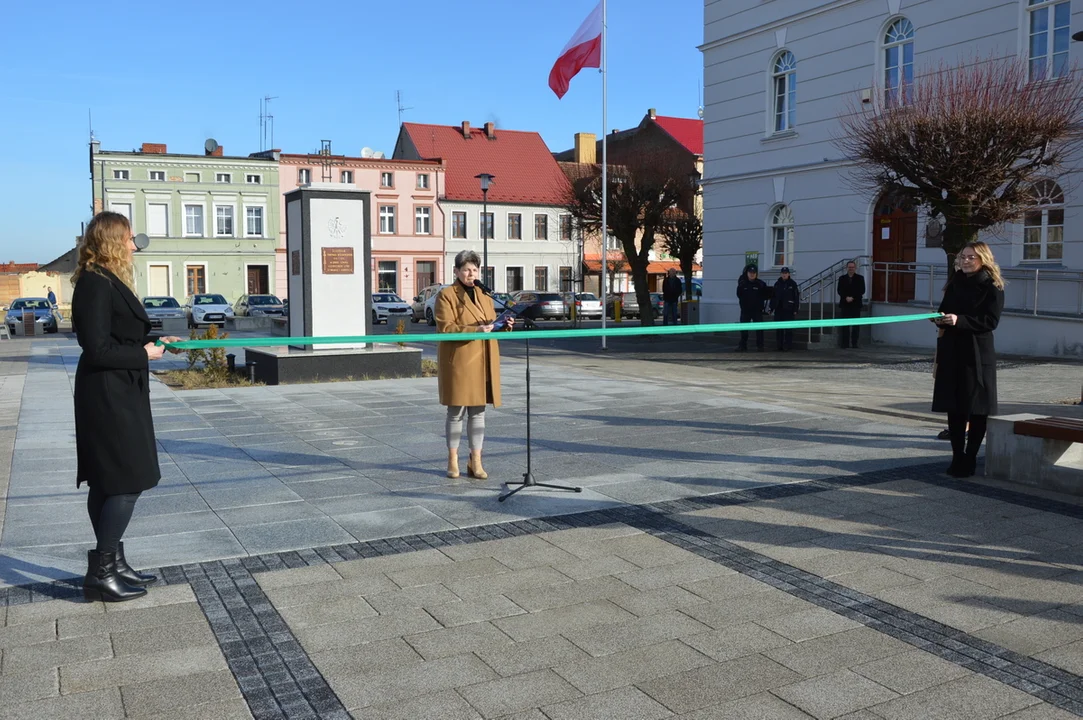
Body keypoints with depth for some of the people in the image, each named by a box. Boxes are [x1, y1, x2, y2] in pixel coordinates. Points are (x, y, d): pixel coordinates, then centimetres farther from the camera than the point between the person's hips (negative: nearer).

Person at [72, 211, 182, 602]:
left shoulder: (109, 281, 12)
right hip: (109, 398, -10)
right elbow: (98, 349, -22)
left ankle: (113, 564, 24)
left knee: (108, 484, 14)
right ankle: (100, 573, 4)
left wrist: (153, 341, 8)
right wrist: (144, 354, -11)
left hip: (118, 395, 10)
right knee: (127, 482, -6)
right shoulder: (96, 284, -17)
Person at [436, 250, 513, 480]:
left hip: (483, 362, 6)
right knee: (456, 411, 2)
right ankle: (453, 460, 14)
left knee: (478, 411, 8)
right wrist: (475, 330, -24)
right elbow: (445, 328, -14)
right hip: (458, 361, -6)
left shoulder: (484, 295, 17)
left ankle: (476, 462, 14)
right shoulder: (446, 295, -4)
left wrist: (504, 326, -2)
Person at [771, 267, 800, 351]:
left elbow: (796, 297, -2)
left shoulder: (792, 284, -1)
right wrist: (771, 307, 7)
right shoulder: (777, 284, 10)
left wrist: (795, 310, -7)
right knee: (779, 328, 5)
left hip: (789, 309, -4)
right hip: (779, 309, 4)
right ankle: (780, 345, 12)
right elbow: (773, 296, 14)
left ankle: (788, 345, 1)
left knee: (788, 328, -4)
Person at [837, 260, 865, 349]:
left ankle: (854, 343, 2)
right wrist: (846, 297, -14)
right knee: (845, 325, -2)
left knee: (856, 325, -2)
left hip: (856, 304, -1)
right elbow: (839, 290, 2)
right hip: (845, 304, 1)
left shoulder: (860, 278, 7)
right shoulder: (842, 278, 10)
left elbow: (862, 291, -1)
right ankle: (845, 343, 0)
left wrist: (852, 298, -12)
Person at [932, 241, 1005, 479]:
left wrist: (959, 320, -23)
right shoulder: (955, 283, 12)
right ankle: (957, 457, 17)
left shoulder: (992, 287, -4)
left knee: (976, 409, 1)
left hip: (978, 355, -5)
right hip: (951, 352, 5)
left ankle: (969, 459, 9)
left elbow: (990, 321, -12)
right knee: (953, 407, 8)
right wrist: (940, 318, -6)